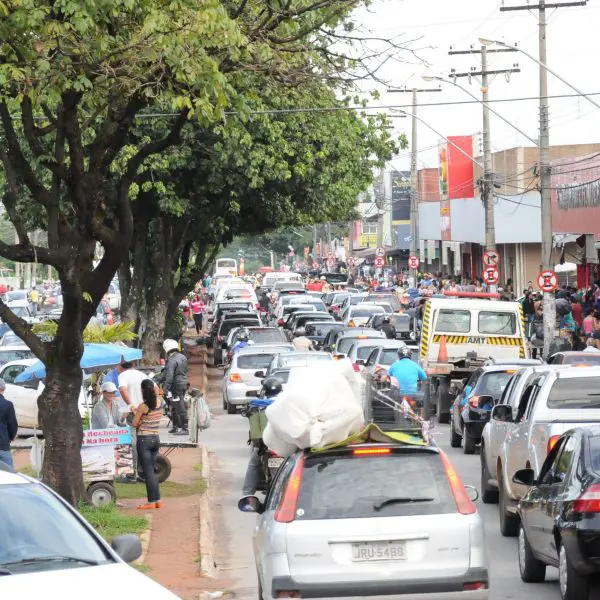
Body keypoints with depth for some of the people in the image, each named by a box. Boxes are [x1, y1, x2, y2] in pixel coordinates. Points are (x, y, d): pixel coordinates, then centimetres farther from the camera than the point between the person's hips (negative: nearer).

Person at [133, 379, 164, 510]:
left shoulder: (143, 407, -15)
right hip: (156, 439, 6)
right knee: (152, 471, 16)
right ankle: (158, 500, 15)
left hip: (144, 439, -6)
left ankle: (151, 502, 1)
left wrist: (135, 412, 7)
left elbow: (135, 424, -9)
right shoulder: (159, 402, 1)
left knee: (148, 472, -2)